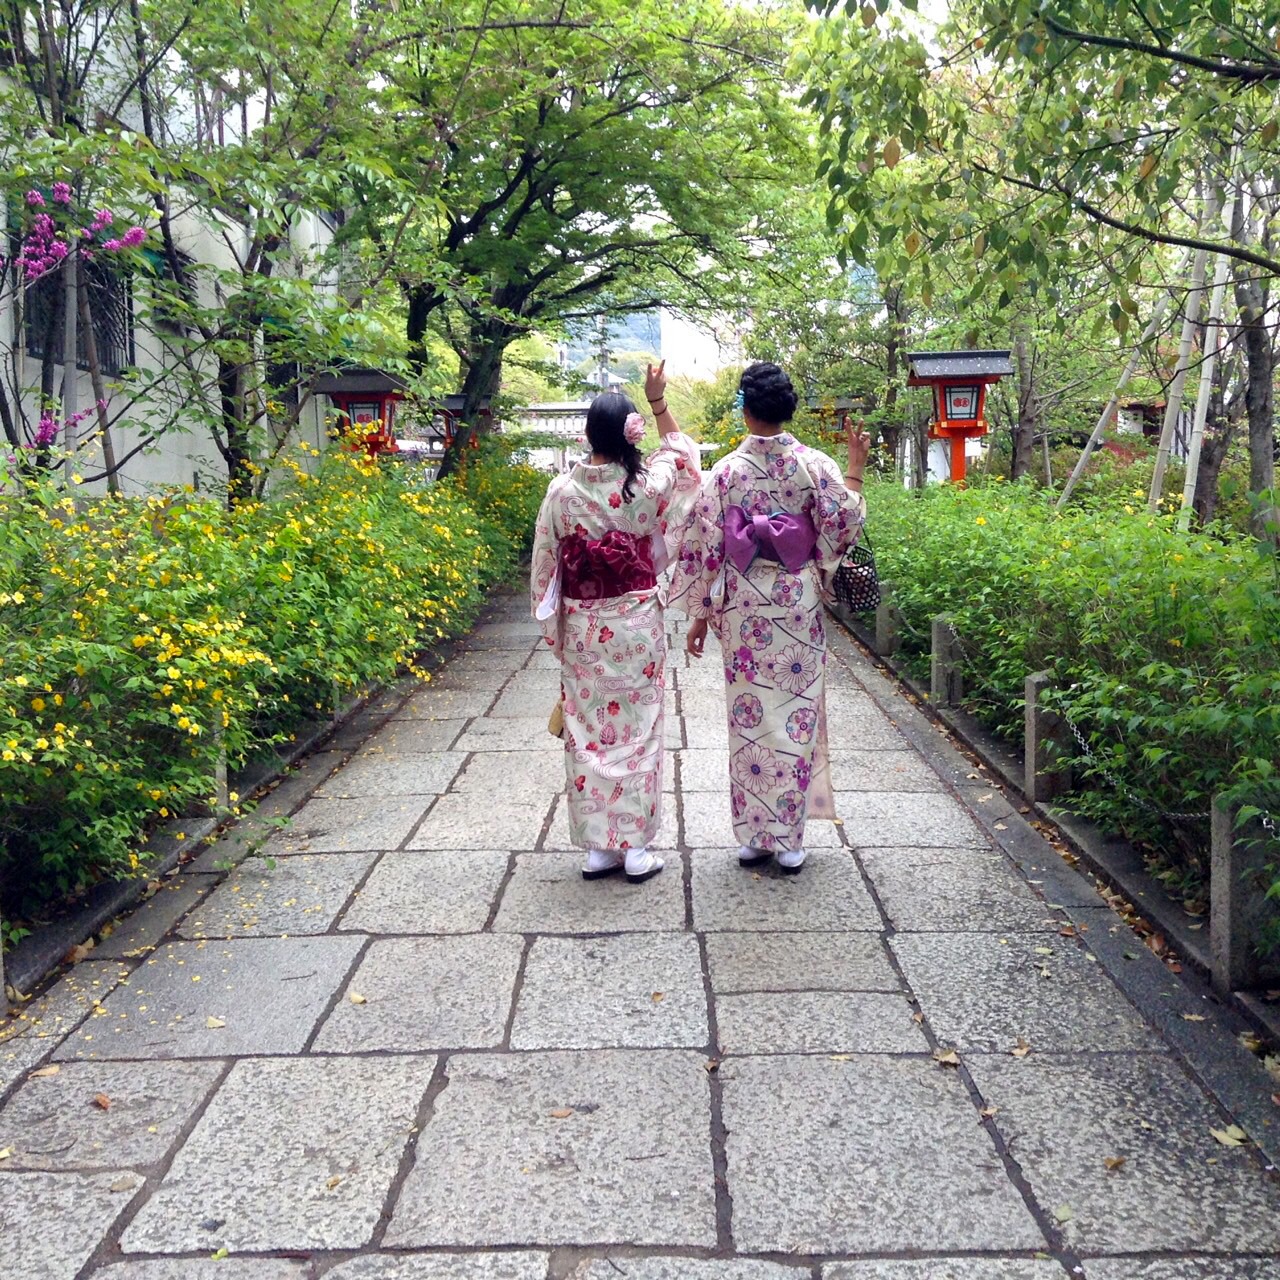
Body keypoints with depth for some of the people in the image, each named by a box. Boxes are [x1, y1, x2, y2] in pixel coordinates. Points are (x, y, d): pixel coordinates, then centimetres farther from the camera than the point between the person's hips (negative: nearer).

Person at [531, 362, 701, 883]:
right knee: (637, 730, 7)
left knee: (588, 732, 9)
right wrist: (657, 401, 21)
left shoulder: (562, 491, -6)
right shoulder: (647, 486, -9)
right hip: (636, 626, -1)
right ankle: (636, 847, 11)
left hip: (582, 629, 1)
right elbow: (679, 452, 14)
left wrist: (555, 628, 12)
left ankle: (597, 847, 15)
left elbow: (545, 566, 1)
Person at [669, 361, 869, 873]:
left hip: (743, 609, 0)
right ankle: (789, 840, 12)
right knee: (795, 717, 7)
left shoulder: (726, 470, -4)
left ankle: (752, 836, 16)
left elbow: (705, 547, -3)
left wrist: (700, 615, 5)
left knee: (749, 719, 9)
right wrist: (855, 471, 9)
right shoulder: (814, 465, -6)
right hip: (798, 606, 0)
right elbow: (845, 526, -2)